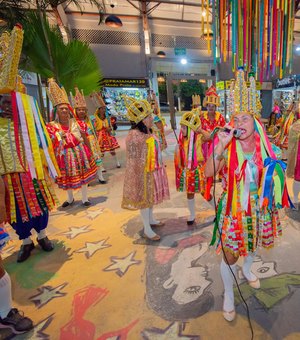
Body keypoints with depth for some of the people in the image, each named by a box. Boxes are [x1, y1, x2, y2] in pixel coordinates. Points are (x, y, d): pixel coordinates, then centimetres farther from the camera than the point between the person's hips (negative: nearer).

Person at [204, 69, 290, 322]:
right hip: (233, 210, -3)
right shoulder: (228, 148, -15)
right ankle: (228, 296, 34)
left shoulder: (266, 148, -7)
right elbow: (208, 173, -26)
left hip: (257, 209, 4)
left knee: (252, 244, 28)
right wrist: (220, 146, -33)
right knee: (229, 254, 7)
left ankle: (247, 270, 62)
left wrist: (273, 205, 3)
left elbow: (274, 177, 7)